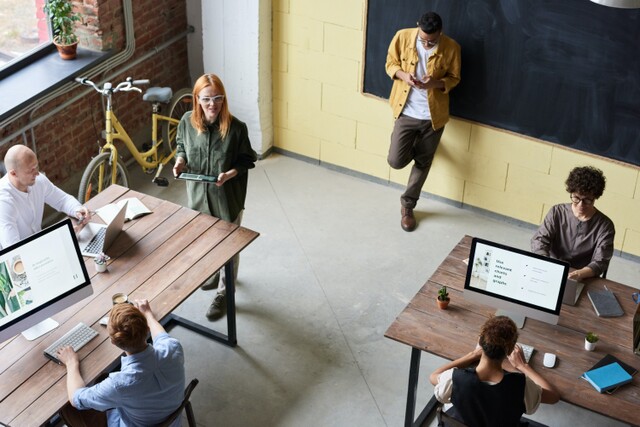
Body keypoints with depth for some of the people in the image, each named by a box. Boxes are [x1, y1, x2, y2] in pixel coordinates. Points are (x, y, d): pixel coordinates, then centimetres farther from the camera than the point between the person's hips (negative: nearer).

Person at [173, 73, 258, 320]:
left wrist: (231, 173, -28)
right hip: (198, 193, 4)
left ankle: (224, 293, 30)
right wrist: (180, 160, -13)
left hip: (227, 196, -4)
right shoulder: (187, 122, -12)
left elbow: (247, 160, -10)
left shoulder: (236, 128, -22)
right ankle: (214, 272, 54)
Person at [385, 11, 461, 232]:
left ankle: (407, 205, 31)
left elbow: (454, 78, 0)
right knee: (396, 161, -3)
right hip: (407, 112, 0)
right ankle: (414, 146, 34)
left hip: (433, 115, 0)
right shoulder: (402, 37, -12)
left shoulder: (451, 48, -14)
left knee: (422, 163, 11)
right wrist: (403, 75, -21)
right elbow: (390, 63, 2)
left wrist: (436, 83, -22)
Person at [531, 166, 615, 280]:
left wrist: (579, 274, -33)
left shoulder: (605, 226, -5)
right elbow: (539, 240, -5)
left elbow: (600, 262, -11)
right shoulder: (557, 212, 1)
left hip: (582, 281, -2)